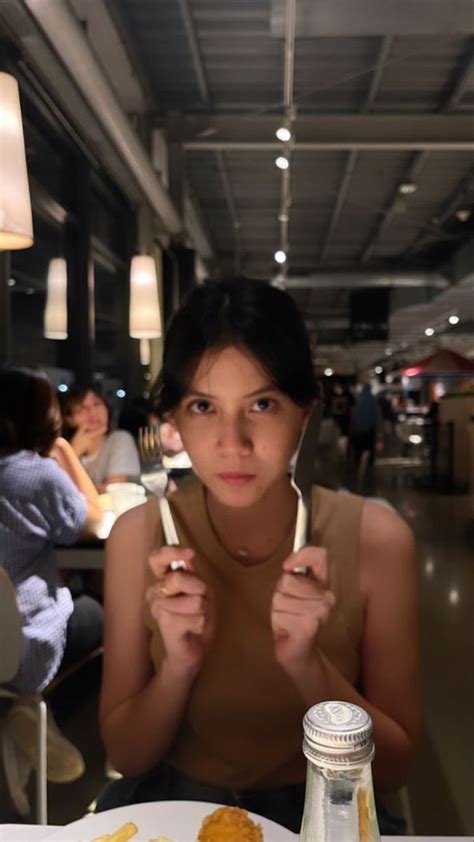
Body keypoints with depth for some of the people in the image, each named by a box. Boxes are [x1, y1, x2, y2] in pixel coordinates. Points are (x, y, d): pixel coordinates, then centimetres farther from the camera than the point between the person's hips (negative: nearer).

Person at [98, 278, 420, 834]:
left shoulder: (376, 540, -15)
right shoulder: (138, 536, -12)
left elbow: (394, 767, -8)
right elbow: (125, 756, -5)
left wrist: (307, 664, -25)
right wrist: (178, 666, -24)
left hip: (318, 810, 1)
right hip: (171, 806, 0)